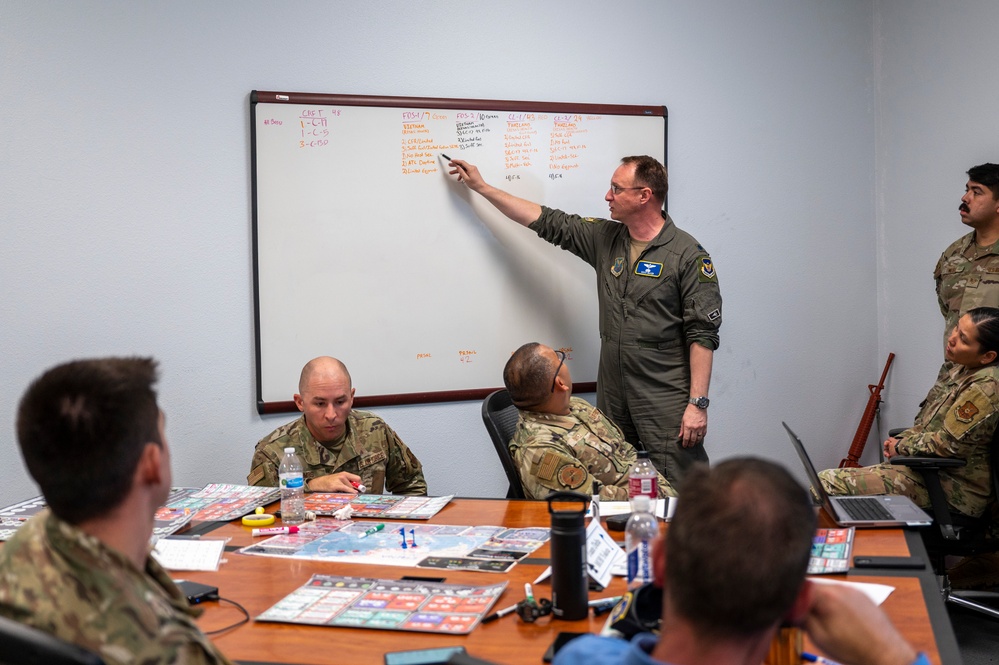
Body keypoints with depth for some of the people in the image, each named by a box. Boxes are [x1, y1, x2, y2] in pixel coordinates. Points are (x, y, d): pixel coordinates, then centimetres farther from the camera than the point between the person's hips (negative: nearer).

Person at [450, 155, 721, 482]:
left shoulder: (688, 255, -8)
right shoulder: (605, 239, 10)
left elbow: (703, 334, -11)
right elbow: (547, 222, 17)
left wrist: (697, 403, -16)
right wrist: (481, 186, 20)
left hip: (667, 402, -6)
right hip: (613, 398, 6)